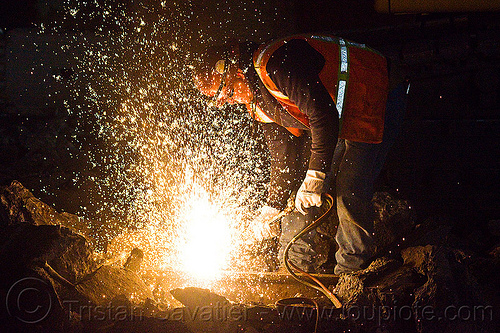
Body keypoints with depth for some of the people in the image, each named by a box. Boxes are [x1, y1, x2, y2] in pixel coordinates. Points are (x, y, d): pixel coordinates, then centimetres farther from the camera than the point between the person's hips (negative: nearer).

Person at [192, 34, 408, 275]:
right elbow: (283, 156, 10)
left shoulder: (274, 63, -27)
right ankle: (299, 262, 15)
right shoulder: (258, 103, 5)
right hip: (340, 117, 10)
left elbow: (323, 115, -31)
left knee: (349, 192, -15)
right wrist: (273, 207, 7)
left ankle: (352, 271, 2)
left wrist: (315, 176, -28)